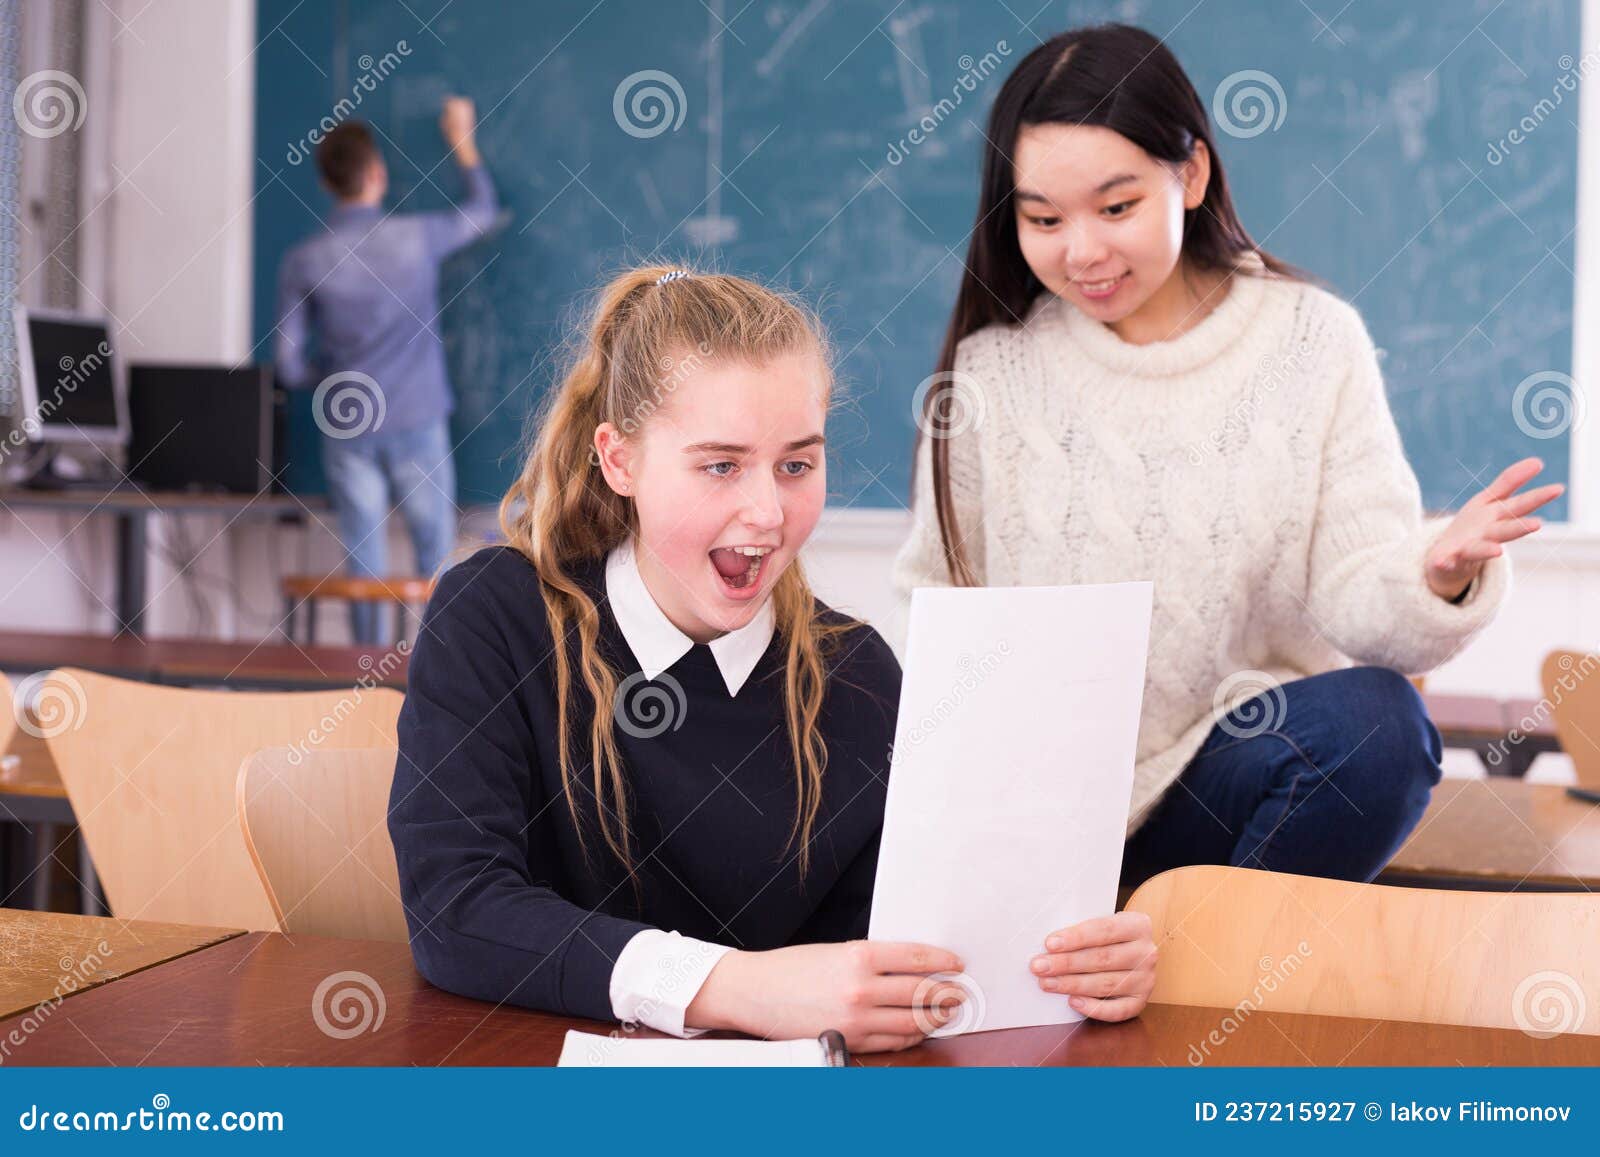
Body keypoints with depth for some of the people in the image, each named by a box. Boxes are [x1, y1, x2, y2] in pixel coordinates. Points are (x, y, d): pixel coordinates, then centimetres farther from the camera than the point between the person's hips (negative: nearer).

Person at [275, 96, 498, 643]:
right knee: (437, 557, 5)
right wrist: (462, 141, 26)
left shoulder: (302, 262, -4)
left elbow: (290, 367, -2)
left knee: (364, 563, 5)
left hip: (347, 431, 1)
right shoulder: (415, 237, -7)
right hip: (417, 424, -1)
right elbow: (481, 211, 14)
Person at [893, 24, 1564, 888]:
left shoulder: (1313, 340, 0)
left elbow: (1354, 592, -7)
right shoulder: (988, 369, 1)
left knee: (1376, 724, -29)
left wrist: (1432, 582, -30)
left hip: (1245, 761, 1)